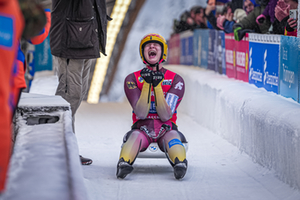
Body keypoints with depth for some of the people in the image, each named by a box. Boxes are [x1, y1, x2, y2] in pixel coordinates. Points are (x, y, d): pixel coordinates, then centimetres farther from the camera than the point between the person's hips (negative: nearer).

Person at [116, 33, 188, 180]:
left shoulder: (176, 80, 4)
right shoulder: (132, 79, 5)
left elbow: (166, 116, -7)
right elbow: (141, 114, -7)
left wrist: (157, 86, -16)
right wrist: (146, 84, -16)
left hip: (166, 129, 0)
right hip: (142, 128, 0)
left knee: (172, 135, -34)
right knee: (135, 136, -34)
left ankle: (180, 163, -63)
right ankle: (124, 164, -62)